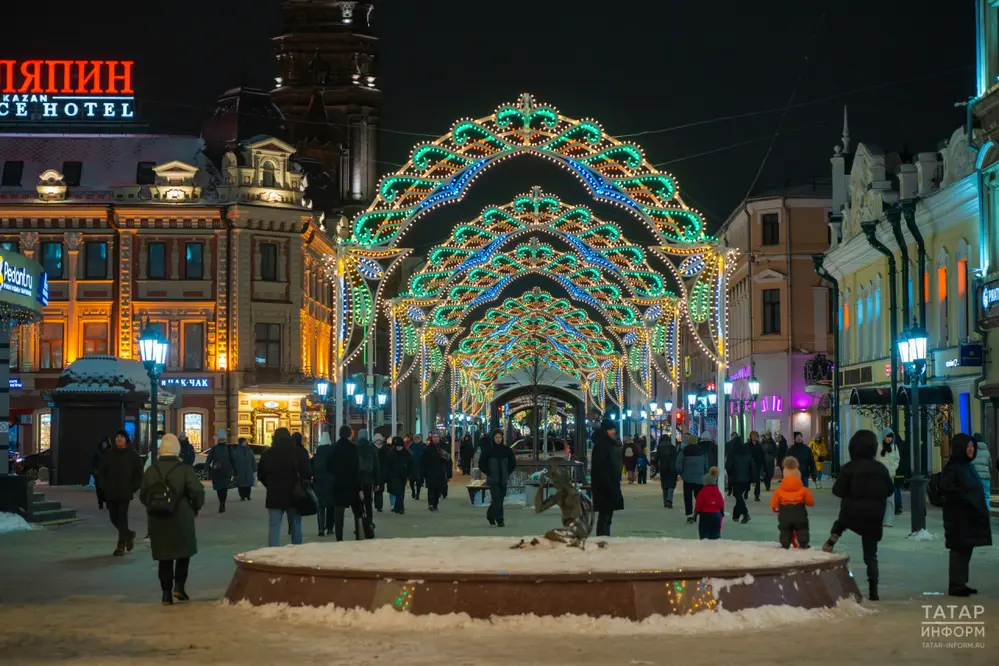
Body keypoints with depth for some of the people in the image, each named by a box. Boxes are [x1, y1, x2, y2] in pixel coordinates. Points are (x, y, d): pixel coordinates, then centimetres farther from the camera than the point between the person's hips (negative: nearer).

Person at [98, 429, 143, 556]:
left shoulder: (132, 455, 0)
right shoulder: (108, 454, 7)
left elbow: (138, 474, 1)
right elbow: (102, 471, 12)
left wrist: (133, 488, -7)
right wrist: (104, 486, 2)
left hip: (125, 492, -4)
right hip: (110, 493, 4)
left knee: (122, 516, -7)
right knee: (113, 517, 8)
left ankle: (121, 545, -3)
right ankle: (129, 534, 33)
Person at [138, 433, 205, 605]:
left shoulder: (151, 470, 0)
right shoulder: (185, 469, -10)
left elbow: (143, 496, 5)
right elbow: (197, 492, -15)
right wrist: (196, 507, 4)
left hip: (158, 521, 3)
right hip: (182, 520, -3)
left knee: (164, 556, 10)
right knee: (184, 552, 14)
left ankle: (166, 593, 8)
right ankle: (179, 586, 2)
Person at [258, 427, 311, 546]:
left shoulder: (267, 454, 2)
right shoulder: (298, 452, -4)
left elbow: (261, 475, 7)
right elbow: (306, 473, -9)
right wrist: (304, 484, 10)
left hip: (274, 496, 0)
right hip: (294, 495, 0)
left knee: (274, 526, 0)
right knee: (295, 526, 11)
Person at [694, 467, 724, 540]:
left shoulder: (702, 492, -10)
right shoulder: (717, 492, 4)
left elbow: (698, 504, -9)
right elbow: (721, 504, 9)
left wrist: (695, 514, 1)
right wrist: (722, 513, 24)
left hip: (705, 514, -5)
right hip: (716, 514, 5)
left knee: (704, 534, -3)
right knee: (716, 534, 11)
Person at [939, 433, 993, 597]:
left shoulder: (967, 466, 13)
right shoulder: (952, 467, -13)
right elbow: (946, 488, -22)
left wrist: (979, 508, 9)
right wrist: (966, 500, -22)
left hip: (970, 516, 9)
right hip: (959, 517, -8)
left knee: (966, 550, 11)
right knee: (959, 550, -5)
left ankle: (961, 583, 17)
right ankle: (955, 585, 0)